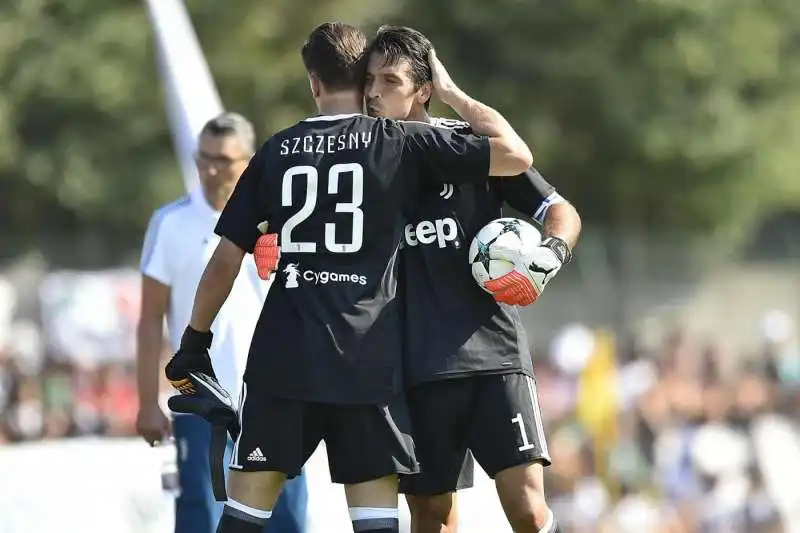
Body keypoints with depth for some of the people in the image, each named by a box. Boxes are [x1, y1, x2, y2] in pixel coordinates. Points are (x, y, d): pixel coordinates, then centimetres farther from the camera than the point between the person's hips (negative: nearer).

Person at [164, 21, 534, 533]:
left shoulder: (277, 151, 8)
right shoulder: (400, 143, 0)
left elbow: (226, 259, 9)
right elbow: (516, 155, -1)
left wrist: (195, 340, 19)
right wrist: (451, 93, 10)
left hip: (283, 353, 2)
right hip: (368, 359, -2)